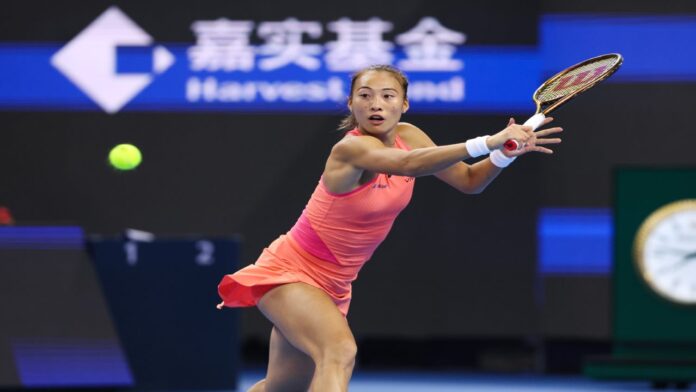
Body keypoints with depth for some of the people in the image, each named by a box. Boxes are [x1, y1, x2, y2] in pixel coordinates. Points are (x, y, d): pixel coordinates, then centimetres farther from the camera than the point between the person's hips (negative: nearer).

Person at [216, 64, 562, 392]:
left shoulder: (407, 137, -3)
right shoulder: (352, 147, -26)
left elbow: (469, 181, 1)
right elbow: (408, 165, -46)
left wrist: (506, 153, -21)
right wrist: (488, 142, -55)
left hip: (332, 286, 8)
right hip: (288, 272, -8)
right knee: (340, 350, -33)